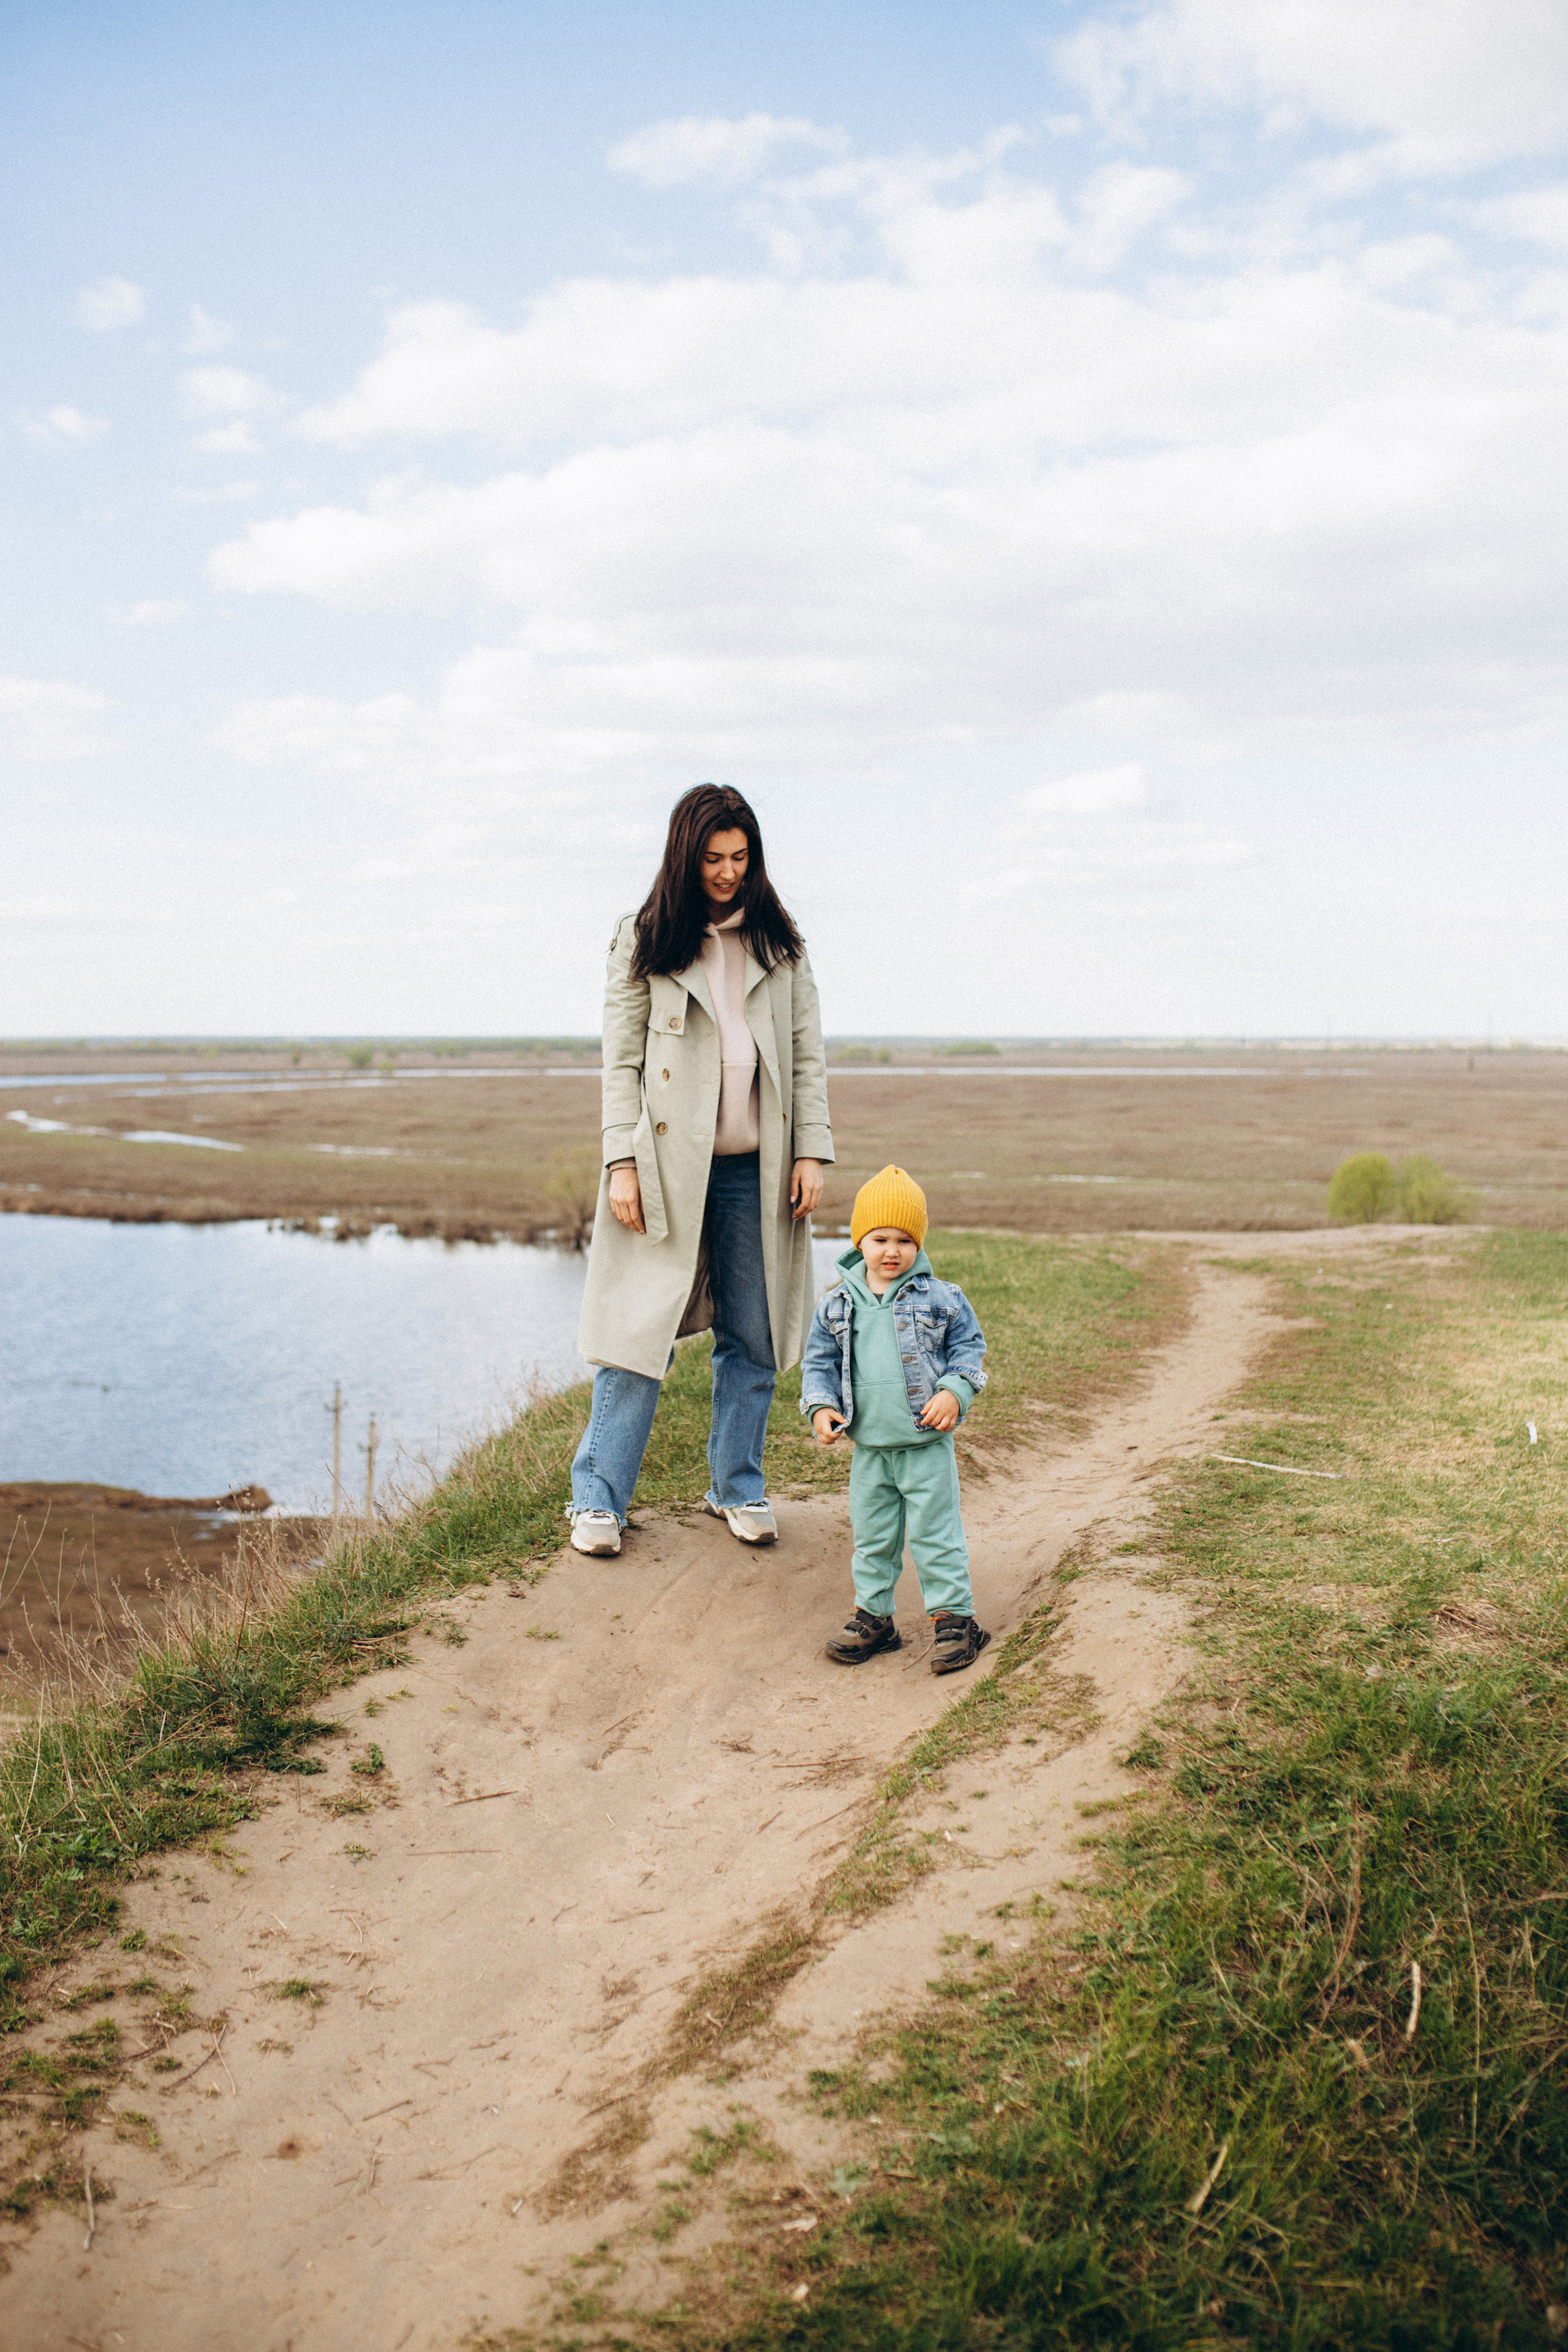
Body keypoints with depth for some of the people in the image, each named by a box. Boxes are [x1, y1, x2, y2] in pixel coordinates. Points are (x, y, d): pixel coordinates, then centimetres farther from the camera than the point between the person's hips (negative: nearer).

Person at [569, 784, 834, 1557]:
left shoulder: (778, 943, 10)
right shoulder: (644, 942, 3)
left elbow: (807, 1053, 9)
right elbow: (621, 1063, 0)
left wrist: (811, 1151, 0)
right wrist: (621, 1162, -8)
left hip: (755, 1169, 3)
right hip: (669, 1166, -3)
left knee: (751, 1336, 7)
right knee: (641, 1331, -3)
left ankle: (737, 1485, 22)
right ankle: (598, 1498, 6)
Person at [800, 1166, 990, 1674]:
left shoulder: (940, 1298, -5)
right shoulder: (837, 1305, 2)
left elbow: (969, 1346, 2)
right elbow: (819, 1361, 9)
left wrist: (955, 1392, -13)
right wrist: (821, 1406, -5)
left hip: (927, 1445, -3)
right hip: (869, 1447, 3)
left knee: (936, 1534, 2)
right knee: (872, 1537, 13)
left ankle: (954, 1617, 12)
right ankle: (873, 1616, 26)